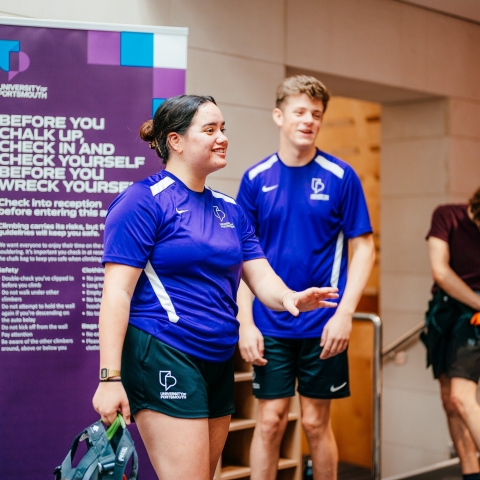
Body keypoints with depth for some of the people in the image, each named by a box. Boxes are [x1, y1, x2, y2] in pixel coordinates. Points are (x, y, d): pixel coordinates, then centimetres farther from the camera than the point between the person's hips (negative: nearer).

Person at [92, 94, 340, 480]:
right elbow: (117, 293, -13)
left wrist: (289, 298, -13)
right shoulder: (143, 202, -8)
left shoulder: (229, 210, 15)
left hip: (218, 361, 8)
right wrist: (110, 377, -19)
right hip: (164, 357, -8)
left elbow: (261, 276, 11)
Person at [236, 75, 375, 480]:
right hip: (270, 324, 1)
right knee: (270, 420, 5)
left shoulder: (340, 177, -2)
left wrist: (344, 314, -10)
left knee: (317, 422, 9)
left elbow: (363, 248, 0)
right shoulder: (256, 179, 1)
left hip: (323, 325, -1)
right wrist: (246, 322, -5)